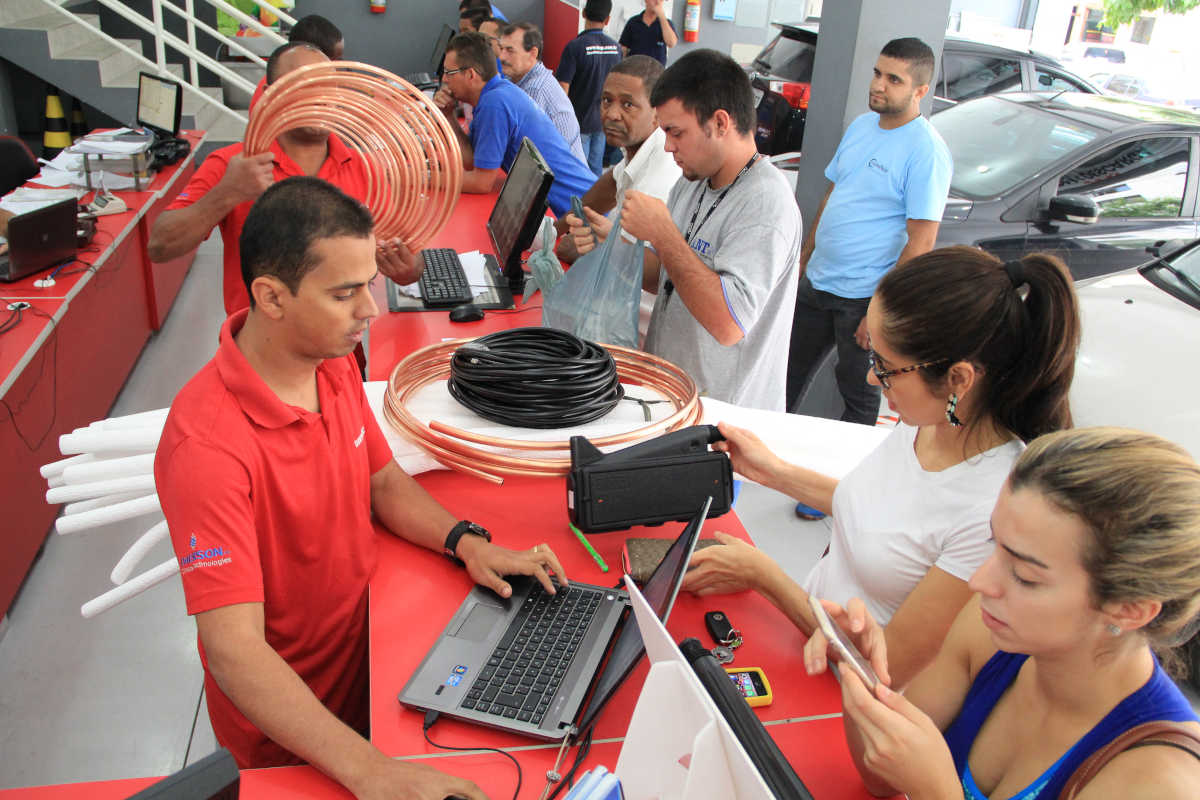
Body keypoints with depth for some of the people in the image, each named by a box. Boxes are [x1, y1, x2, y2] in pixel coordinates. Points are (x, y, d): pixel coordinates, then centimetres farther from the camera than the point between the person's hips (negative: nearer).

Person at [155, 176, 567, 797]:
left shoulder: (334, 362, -5)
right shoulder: (207, 445, -31)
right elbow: (235, 652, -33)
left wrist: (465, 541, -11)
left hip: (362, 662, 6)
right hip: (289, 736, -6)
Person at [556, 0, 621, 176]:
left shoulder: (575, 46, -17)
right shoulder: (615, 48, 0)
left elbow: (563, 88, -17)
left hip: (580, 122, -5)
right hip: (602, 121, 5)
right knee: (596, 170, 15)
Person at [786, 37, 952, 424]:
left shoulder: (927, 151, -16)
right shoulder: (861, 125, 8)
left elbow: (921, 241, -18)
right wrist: (802, 260, 16)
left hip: (864, 296, -7)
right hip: (816, 281, 7)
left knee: (859, 394, 10)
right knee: (789, 374, 17)